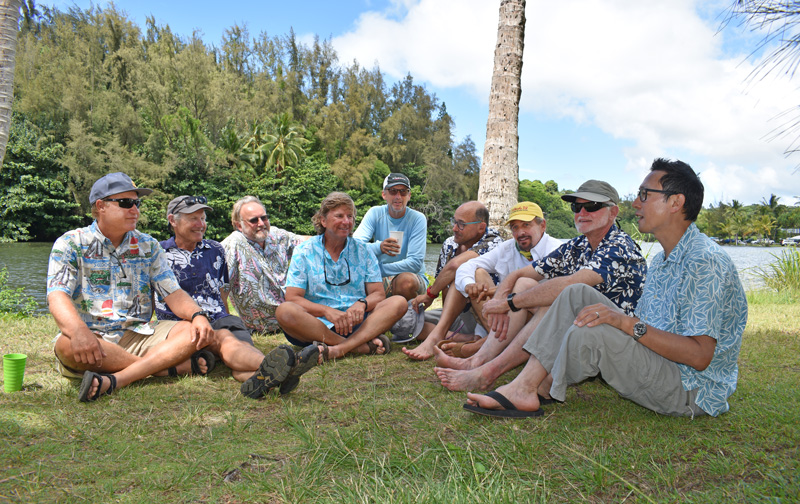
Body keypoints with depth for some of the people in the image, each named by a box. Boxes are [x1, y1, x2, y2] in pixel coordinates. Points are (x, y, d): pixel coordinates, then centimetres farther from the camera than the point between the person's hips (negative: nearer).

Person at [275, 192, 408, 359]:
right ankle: (362, 346, -33)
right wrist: (327, 311, -23)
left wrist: (362, 304, -19)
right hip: (317, 323, -2)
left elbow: (378, 293, 6)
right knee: (285, 311, -31)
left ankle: (339, 349, -38)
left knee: (399, 302, -20)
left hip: (357, 323, 2)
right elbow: (292, 298, -5)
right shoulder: (304, 252, 5)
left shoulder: (363, 251, 12)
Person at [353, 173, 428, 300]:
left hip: (412, 275, -2)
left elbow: (415, 263, -18)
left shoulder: (418, 219, -10)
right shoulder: (375, 213, -2)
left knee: (406, 280, -36)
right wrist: (379, 247, -38)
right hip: (378, 278, 2)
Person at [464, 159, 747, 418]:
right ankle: (524, 386, -12)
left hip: (691, 392, -9)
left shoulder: (706, 263, -19)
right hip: (656, 361, 9)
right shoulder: (661, 261, 14)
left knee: (591, 333, -31)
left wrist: (627, 323, -28)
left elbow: (700, 356, -25)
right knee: (578, 294, -2)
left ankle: (542, 391, -2)